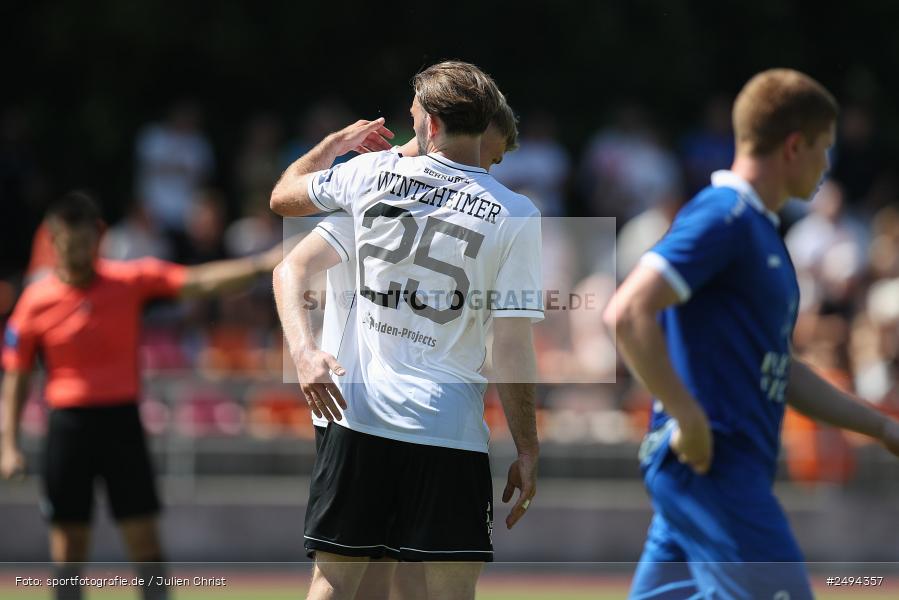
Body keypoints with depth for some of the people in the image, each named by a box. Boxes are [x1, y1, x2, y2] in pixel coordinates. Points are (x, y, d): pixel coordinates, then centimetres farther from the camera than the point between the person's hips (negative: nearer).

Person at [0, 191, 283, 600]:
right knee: (68, 546, 3)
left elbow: (201, 282, -10)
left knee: (144, 539, -2)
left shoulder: (131, 280, -2)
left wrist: (261, 265, -26)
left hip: (121, 420, 0)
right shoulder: (35, 302, -1)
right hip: (68, 424, 0)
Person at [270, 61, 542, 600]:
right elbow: (513, 348, -7)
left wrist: (338, 142, 38)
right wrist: (528, 452, 0)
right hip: (450, 430, -2)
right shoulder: (515, 216, -5)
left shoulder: (373, 172, 2)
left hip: (357, 415, 2)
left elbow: (283, 197, 23)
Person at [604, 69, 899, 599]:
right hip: (713, 468, -10)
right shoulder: (723, 217, -11)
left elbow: (780, 370, 27)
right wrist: (690, 420, -20)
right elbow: (629, 313, -23)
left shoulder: (759, 230, 20)